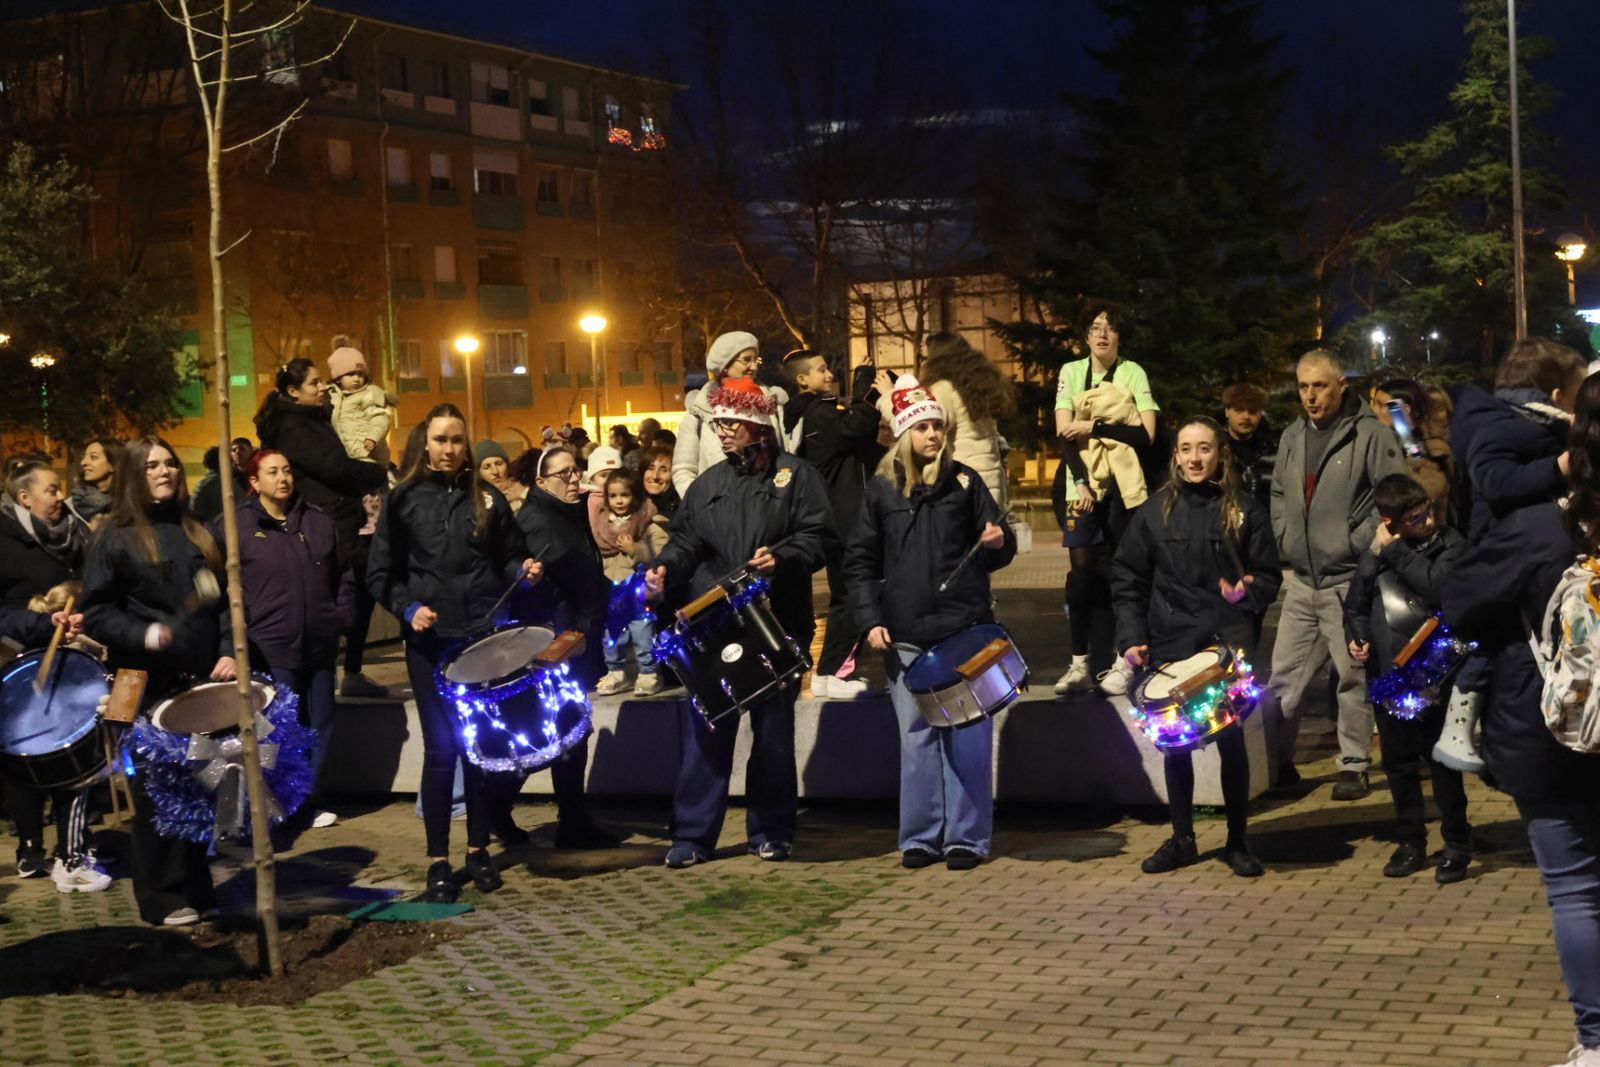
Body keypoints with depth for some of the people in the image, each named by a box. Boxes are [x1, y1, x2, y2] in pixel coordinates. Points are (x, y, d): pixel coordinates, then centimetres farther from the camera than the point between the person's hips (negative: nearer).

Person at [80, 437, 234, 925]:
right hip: (146, 685, -4)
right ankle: (162, 898, 7)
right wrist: (142, 634, -19)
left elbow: (223, 601, 15)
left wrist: (227, 652, 1)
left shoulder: (196, 533, 15)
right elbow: (96, 613, -4)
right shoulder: (115, 537, -1)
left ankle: (197, 890, 16)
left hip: (200, 680, 4)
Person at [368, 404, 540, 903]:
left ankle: (478, 850, 18)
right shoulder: (404, 500, 5)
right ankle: (438, 860, 4)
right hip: (431, 641, -2)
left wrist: (524, 572, -8)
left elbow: (509, 559, 14)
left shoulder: (487, 498, 9)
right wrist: (408, 608, -11)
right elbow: (380, 573, 4)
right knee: (441, 748, -4)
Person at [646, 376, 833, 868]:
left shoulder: (795, 476, 2)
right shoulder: (707, 484, 14)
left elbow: (818, 537, -5)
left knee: (773, 730, 7)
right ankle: (692, 835, 6)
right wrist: (667, 568, -7)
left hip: (776, 625, -2)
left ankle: (770, 830, 19)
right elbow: (687, 542, 13)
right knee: (704, 730, -1)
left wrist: (782, 557, -22)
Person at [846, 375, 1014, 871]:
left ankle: (966, 836, 6)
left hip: (965, 629, -1)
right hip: (906, 636, 1)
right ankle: (921, 837, 13)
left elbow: (999, 551, 10)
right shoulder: (881, 490, 6)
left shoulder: (964, 481, 6)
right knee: (916, 738, 5)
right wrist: (871, 620, -3)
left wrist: (998, 542, -14)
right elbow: (859, 562, 7)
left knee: (967, 736, -1)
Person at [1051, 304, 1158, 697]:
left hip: (1124, 487, -1)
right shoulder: (1071, 373, 6)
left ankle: (1122, 664, 4)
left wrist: (1095, 427, -12)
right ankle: (1079, 665, -2)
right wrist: (1080, 483, -15)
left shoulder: (1134, 373, 3)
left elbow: (1146, 435, -5)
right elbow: (1064, 433, -3)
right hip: (1084, 484, 1)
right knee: (1081, 571, -6)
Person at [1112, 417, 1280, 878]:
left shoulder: (1245, 510, 2)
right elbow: (1127, 580, 6)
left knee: (1230, 737, -2)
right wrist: (1132, 638, -3)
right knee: (1173, 743, 7)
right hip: (1170, 644, 2)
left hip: (1227, 642, -2)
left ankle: (1237, 841, 12)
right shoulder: (1155, 512, 5)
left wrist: (1247, 592, -18)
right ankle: (1181, 839, 20)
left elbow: (1269, 575, 4)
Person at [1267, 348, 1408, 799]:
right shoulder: (1292, 437, 12)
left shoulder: (1372, 435, -9)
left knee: (1353, 676, 0)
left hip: (1348, 580, -6)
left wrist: (1359, 542, -13)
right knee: (1284, 674, 8)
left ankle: (1354, 766, 9)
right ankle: (1277, 760, 17)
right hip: (1301, 580, 6)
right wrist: (1284, 541, 13)